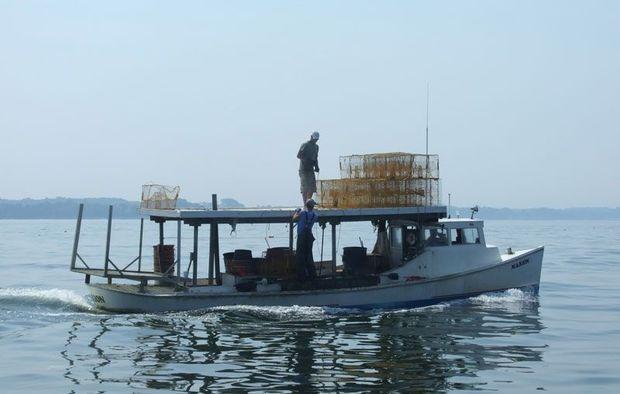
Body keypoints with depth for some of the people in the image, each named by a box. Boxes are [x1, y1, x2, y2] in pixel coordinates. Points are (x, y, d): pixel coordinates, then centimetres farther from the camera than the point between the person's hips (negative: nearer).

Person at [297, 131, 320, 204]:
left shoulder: (316, 147, 17)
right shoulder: (305, 145, -7)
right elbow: (298, 155, -13)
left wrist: (316, 166, 7)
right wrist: (308, 160, -23)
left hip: (311, 170, 7)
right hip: (304, 170, -7)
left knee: (312, 188, 4)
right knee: (305, 188, -10)